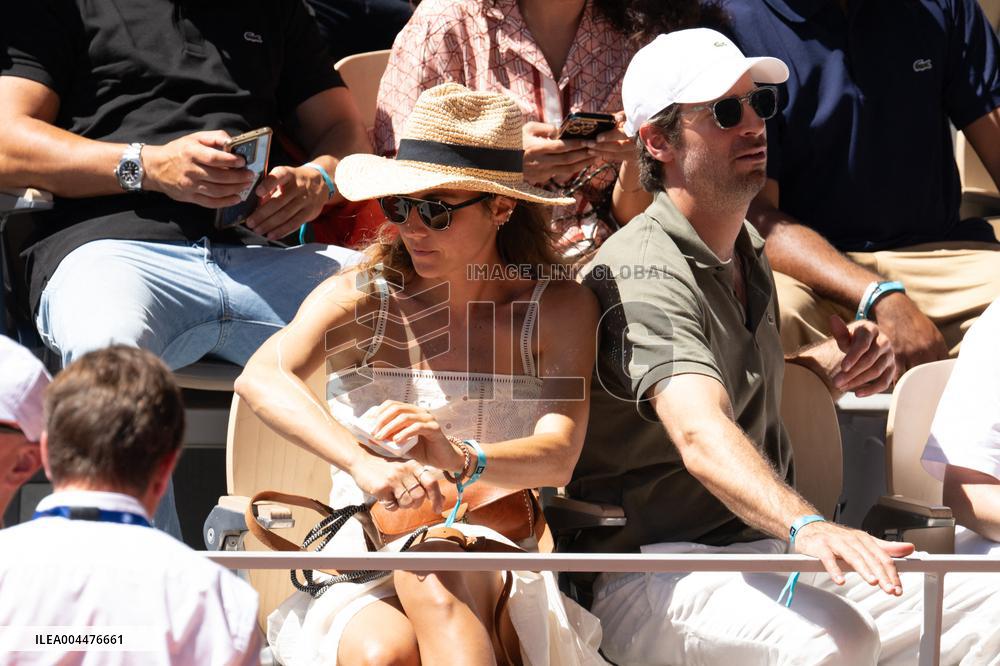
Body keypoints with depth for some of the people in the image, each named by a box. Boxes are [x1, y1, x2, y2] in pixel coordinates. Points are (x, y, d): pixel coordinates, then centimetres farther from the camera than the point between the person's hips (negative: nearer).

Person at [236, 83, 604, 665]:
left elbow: (557, 457, -11)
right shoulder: (363, 299, 3)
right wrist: (365, 464, -37)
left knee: (430, 563, -36)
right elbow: (260, 377, -18)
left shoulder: (559, 307, 4)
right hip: (364, 574, 0)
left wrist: (460, 458, -35)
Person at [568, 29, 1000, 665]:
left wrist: (830, 364, 13)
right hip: (653, 574, -9)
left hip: (765, 546, 9)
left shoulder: (747, 249, 17)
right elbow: (702, 434, -34)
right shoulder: (644, 274, -16)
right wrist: (808, 526, -52)